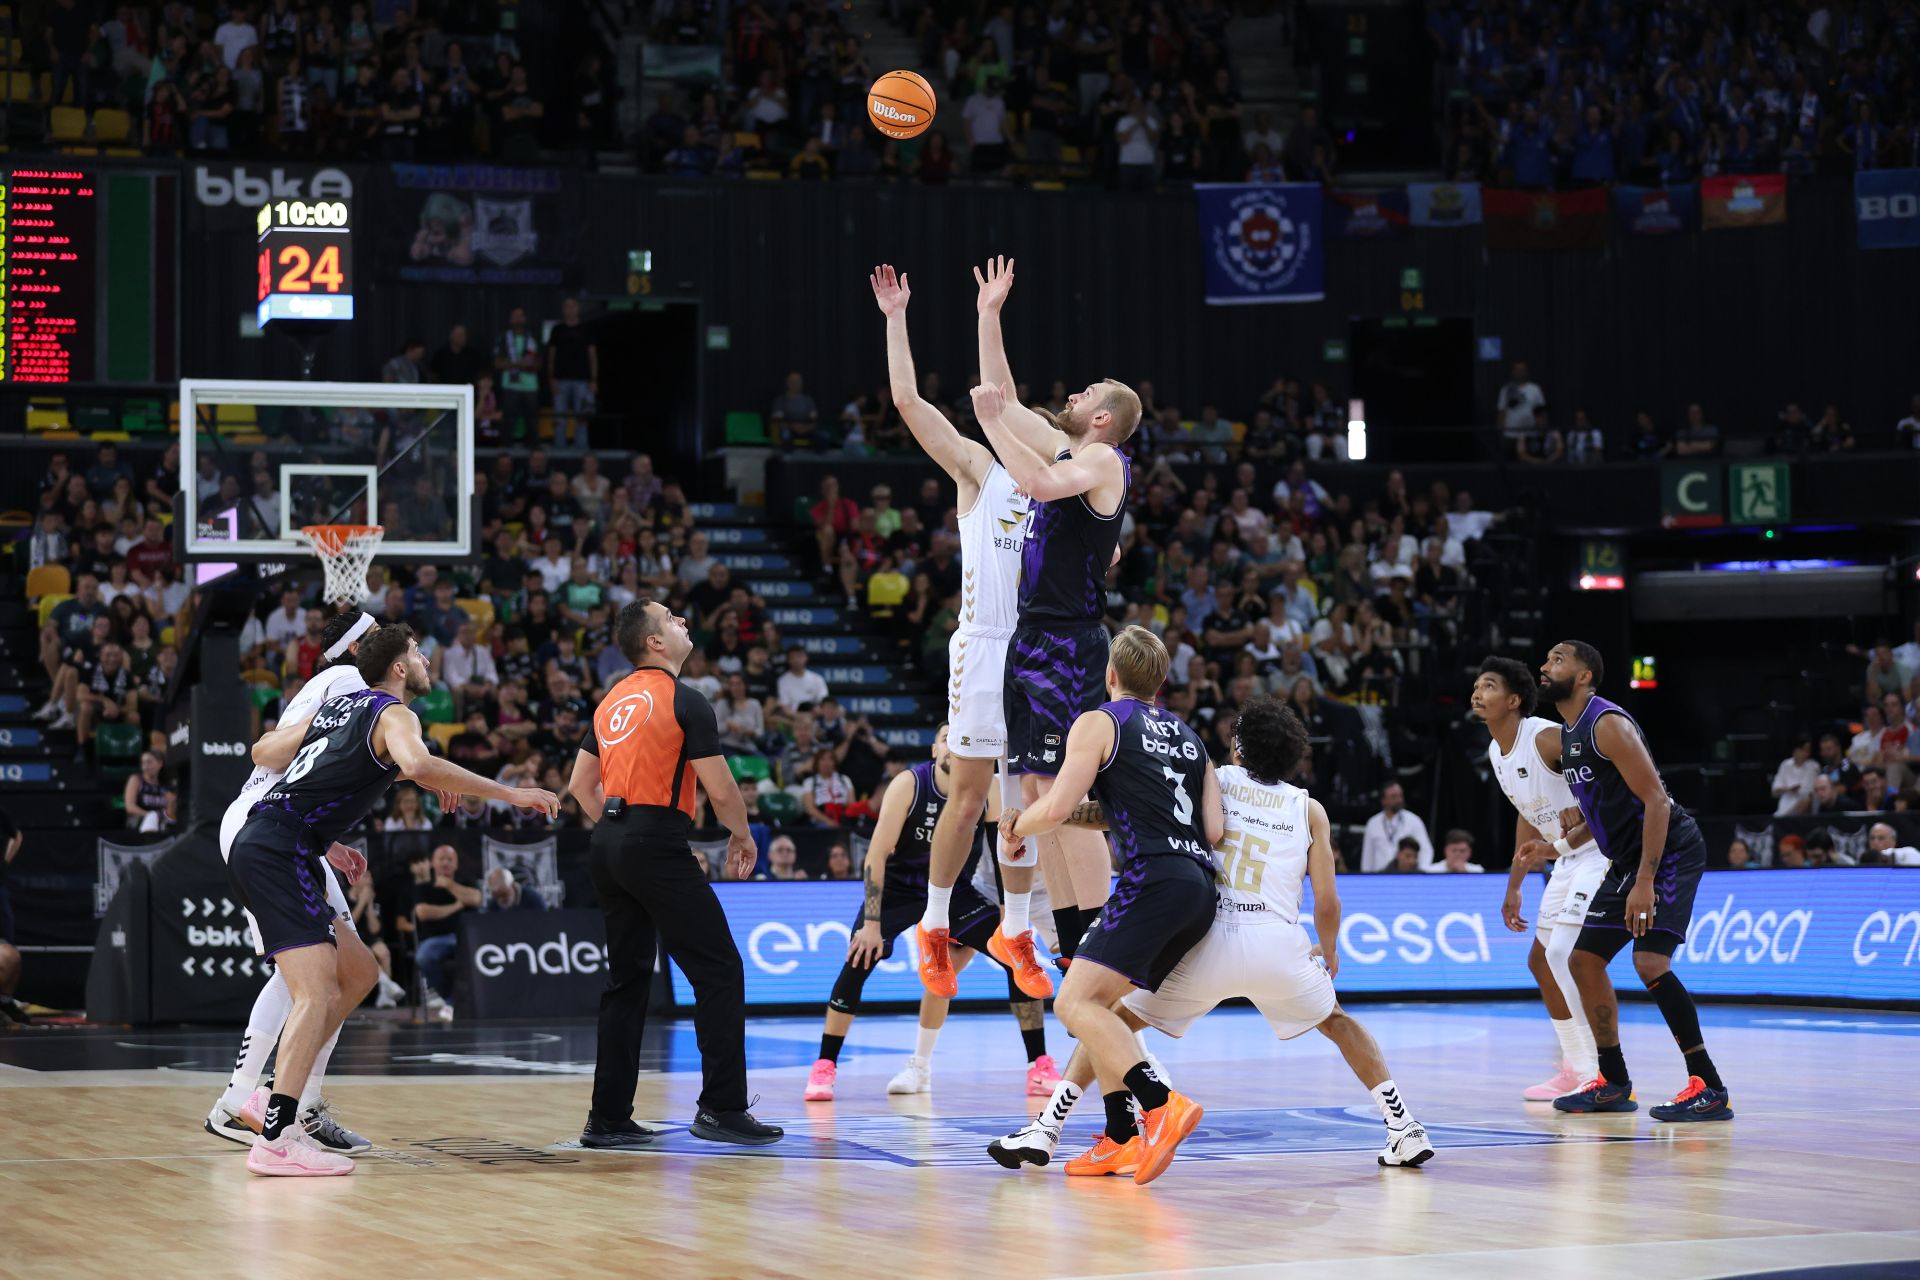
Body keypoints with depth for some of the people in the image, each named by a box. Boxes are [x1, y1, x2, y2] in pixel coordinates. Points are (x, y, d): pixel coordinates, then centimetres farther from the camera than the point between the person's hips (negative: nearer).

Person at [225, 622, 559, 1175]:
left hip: (258, 845, 10)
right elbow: (419, 765, -27)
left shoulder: (340, 704, 22)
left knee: (358, 971, 17)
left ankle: (276, 1097, 14)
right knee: (317, 992, -16)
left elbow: (264, 751, 29)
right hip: (279, 852, -10)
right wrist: (509, 793, -20)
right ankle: (276, 1140, -25)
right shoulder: (393, 714, -4)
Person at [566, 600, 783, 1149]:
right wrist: (742, 836, 9)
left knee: (627, 980, 12)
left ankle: (609, 1118, 11)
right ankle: (722, 1108, -5)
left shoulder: (614, 700, 15)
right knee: (720, 971, -2)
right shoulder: (685, 701, -7)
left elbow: (580, 784, 18)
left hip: (609, 843, 8)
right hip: (657, 846, -8)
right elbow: (720, 789, -8)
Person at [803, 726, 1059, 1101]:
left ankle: (1039, 1066, -1)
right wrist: (871, 922, -26)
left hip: (956, 891, 2)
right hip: (898, 887, -2)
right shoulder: (909, 784, -21)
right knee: (859, 960, -21)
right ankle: (824, 1067, -8)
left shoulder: (986, 793, -14)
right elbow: (877, 853, -21)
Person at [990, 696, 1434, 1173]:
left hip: (1209, 939, -1)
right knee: (1337, 1022, 30)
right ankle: (1405, 1130, 19)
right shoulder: (1308, 808, 17)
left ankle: (1046, 1129, 0)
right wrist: (1329, 951, 33)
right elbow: (1327, 904, 13)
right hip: (1277, 943, 1)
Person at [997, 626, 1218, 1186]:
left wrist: (1017, 826, 14)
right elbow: (1215, 830, 15)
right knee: (1100, 1002, 18)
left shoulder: (1100, 722, 4)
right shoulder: (1188, 735, 24)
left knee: (1077, 1002, -15)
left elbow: (1057, 808, -7)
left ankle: (1162, 1104, -33)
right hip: (1200, 888, 8)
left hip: (1153, 881, -8)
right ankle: (1121, 1140, 11)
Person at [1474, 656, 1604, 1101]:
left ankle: (1602, 1073, -13)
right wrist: (1514, 886, 21)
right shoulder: (1496, 752, 7)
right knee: (1541, 960, 13)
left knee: (1564, 956, -19)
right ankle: (1576, 1068, 22)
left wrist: (1561, 844, -30)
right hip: (1567, 860, 10)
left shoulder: (1547, 738, -21)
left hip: (1600, 851, -10)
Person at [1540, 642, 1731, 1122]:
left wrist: (1645, 881, -28)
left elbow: (1656, 799, -23)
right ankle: (1614, 1085, 21)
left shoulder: (1607, 723, -18)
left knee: (1650, 962, -22)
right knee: (1585, 960, 10)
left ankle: (1710, 1088, -17)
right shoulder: (1568, 735, 12)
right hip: (1628, 858, 10)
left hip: (1670, 851, -10)